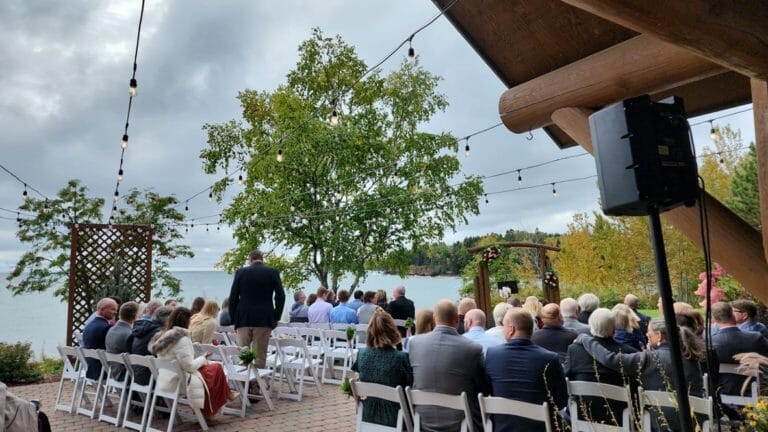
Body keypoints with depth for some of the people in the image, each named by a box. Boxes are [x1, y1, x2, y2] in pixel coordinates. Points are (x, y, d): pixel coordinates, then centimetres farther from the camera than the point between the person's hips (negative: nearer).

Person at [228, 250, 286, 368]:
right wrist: (276, 318, 3)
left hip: (243, 319, 1)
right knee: (260, 355, 4)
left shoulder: (240, 272, 3)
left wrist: (234, 319, 10)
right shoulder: (273, 272, 0)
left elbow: (233, 297, 3)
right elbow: (280, 296, -5)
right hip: (264, 320, -1)